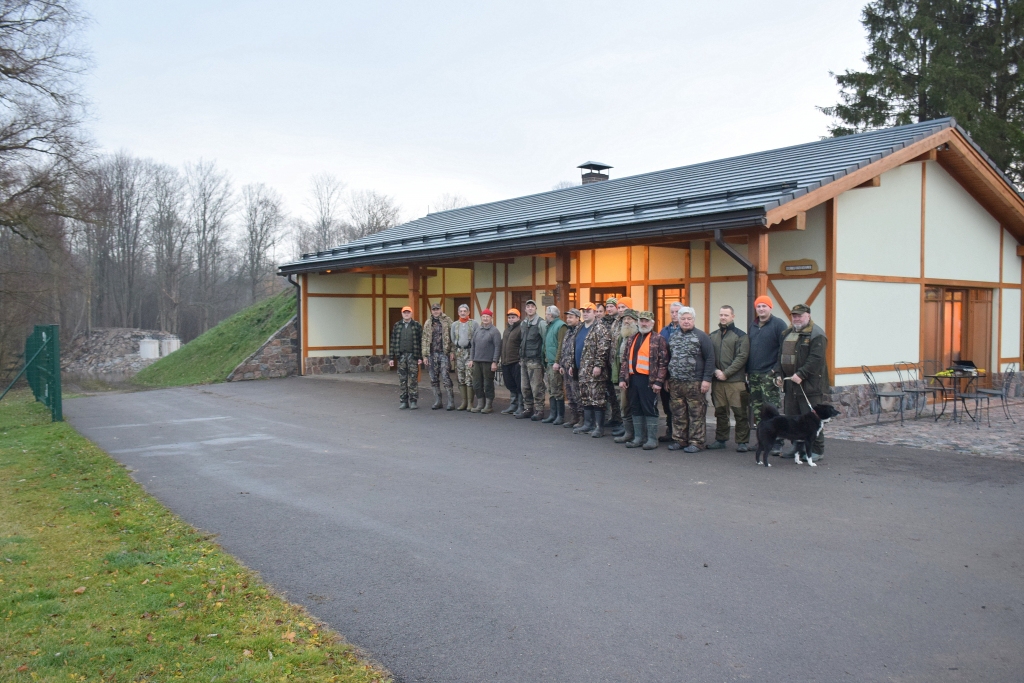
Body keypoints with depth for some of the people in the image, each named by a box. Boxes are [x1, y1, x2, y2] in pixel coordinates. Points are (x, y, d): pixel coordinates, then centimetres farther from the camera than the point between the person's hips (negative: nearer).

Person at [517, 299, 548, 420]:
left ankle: (539, 410, 3)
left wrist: (543, 358, -9)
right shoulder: (523, 323, 13)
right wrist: (521, 357, 14)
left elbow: (546, 341, -9)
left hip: (535, 360, -7)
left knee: (537, 387, -4)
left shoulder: (541, 323, -7)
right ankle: (527, 409, 19)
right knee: (525, 387, 10)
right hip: (524, 360, 7)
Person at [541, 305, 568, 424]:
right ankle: (553, 414, 17)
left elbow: (561, 346, -18)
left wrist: (557, 362, -21)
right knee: (551, 391, 11)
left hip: (555, 364, -9)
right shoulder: (549, 326, 18)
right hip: (549, 363, 9)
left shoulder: (560, 326, -11)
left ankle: (561, 416, 1)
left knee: (557, 390, -5)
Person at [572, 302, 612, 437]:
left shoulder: (600, 329, -9)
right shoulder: (580, 329, 18)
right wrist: (573, 365, 20)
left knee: (597, 399, -7)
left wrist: (598, 365, -22)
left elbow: (603, 348, -17)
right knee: (585, 399, 12)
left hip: (594, 370, -9)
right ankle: (587, 424, 20)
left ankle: (599, 427, -3)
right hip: (582, 370, 9)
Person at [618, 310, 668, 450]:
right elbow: (625, 359, 15)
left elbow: (663, 362, -7)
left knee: (650, 409, -1)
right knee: (635, 409, 10)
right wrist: (622, 378, 7)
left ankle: (652, 439, 7)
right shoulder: (632, 338, 15)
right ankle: (638, 437, 19)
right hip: (632, 379, 6)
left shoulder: (659, 339, -3)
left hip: (649, 380, -6)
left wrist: (658, 381, -13)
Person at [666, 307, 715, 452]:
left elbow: (710, 359, -7)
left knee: (696, 414, -2)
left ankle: (696, 442, 3)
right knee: (678, 413, 9)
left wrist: (707, 379, -13)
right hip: (675, 383, 5)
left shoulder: (701, 336, -3)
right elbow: (668, 358, 20)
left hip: (695, 383, -5)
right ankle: (679, 439, 18)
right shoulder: (673, 337, 14)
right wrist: (667, 379, 15)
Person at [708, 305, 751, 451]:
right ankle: (720, 439, 19)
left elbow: (742, 357, -8)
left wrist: (726, 373, -13)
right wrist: (715, 371, -6)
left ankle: (742, 442, 2)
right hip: (717, 380, 5)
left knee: (740, 412, -4)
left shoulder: (740, 335, 1)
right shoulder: (713, 336, 16)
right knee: (720, 412, 10)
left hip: (735, 381, -4)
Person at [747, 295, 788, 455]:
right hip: (753, 374, 7)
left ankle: (777, 443, -6)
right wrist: (747, 371, 14)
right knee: (757, 410, 10)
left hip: (769, 374, -7)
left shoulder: (778, 324, -4)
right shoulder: (753, 326, 17)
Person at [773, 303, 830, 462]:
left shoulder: (816, 334, -9)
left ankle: (817, 450, 6)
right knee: (792, 418, 12)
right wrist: (779, 374, 9)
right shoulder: (787, 333, 17)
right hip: (790, 384, 8)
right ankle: (798, 447, 24)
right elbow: (781, 355, 21)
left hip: (810, 385, -8)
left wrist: (801, 374, -23)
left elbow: (816, 359, -19)